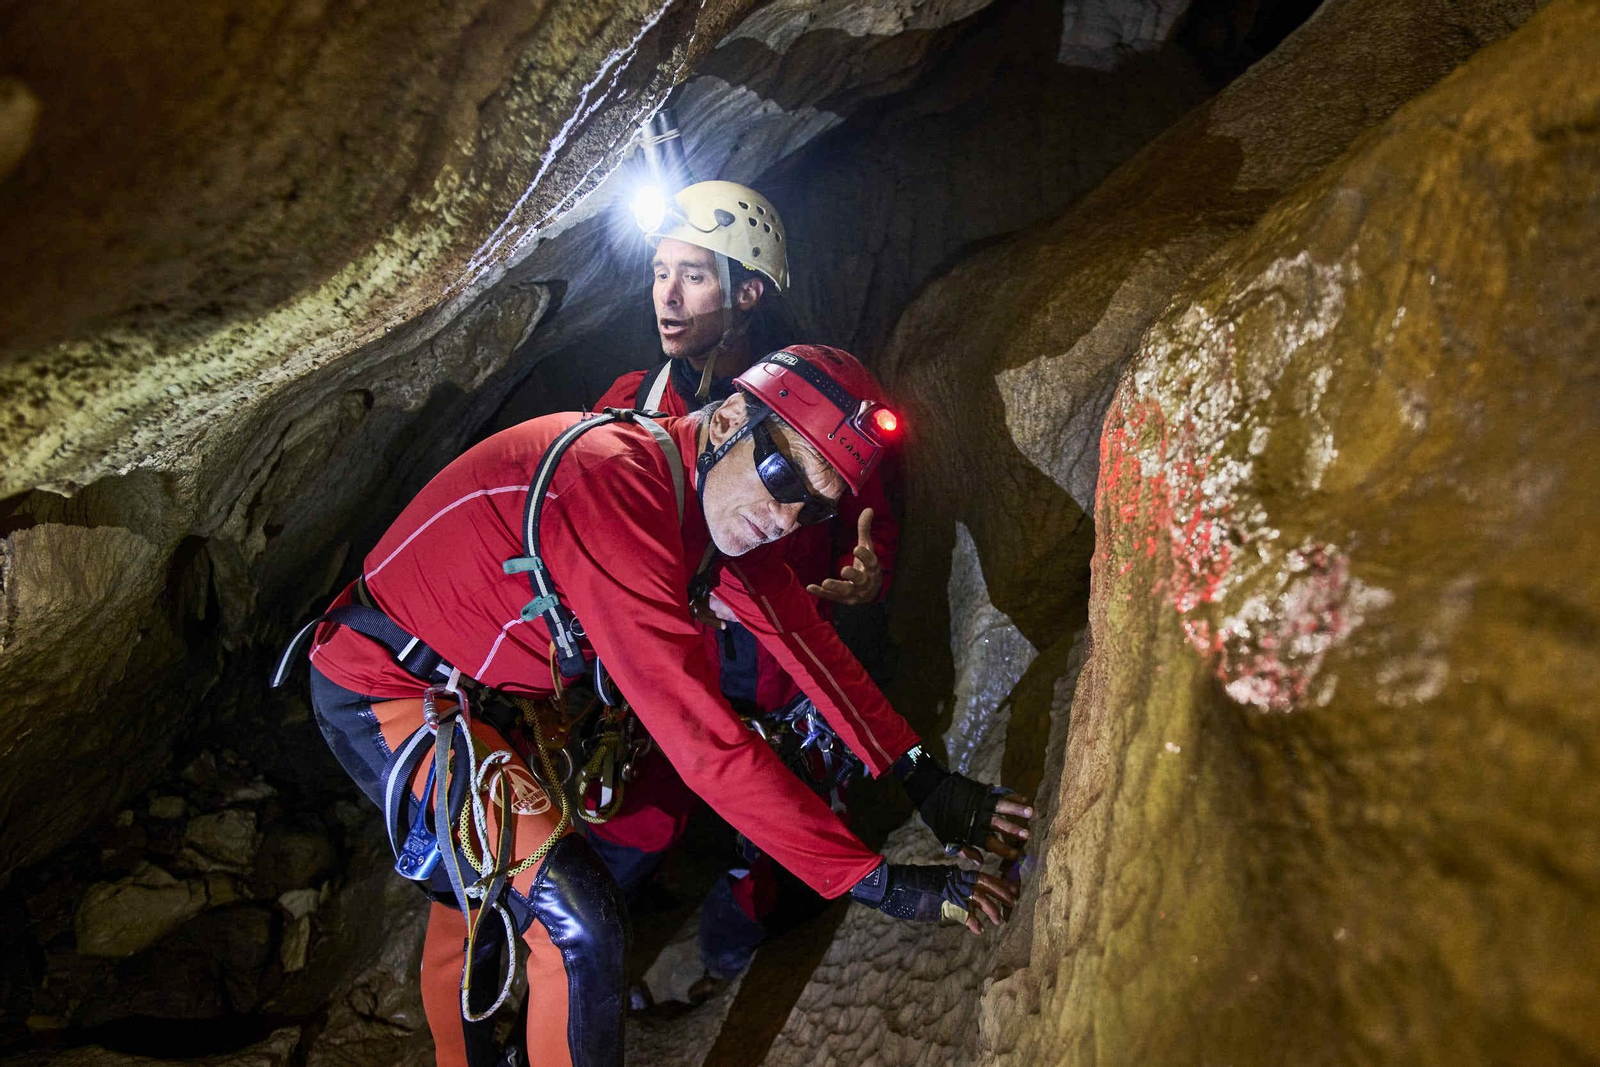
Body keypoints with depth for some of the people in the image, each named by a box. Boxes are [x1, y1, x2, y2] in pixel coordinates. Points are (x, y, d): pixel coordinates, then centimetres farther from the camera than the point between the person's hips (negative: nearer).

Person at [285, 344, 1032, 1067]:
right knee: (577, 920, -15)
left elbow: (804, 637, -4)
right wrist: (876, 881, -36)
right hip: (379, 689, -9)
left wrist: (921, 778, -11)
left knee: (484, 880, 28)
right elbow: (698, 735, -39)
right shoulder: (613, 481, -35)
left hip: (465, 694, 10)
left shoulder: (719, 496, -6)